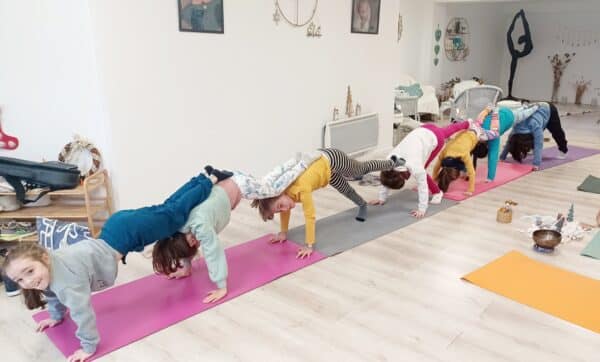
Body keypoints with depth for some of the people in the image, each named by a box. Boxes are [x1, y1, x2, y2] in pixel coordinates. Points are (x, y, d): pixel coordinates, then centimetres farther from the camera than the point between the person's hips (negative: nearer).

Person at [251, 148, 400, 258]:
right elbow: (286, 212, -1)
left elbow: (310, 216, -36)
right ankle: (362, 204, 52)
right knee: (346, 190, 22)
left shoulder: (302, 189, -40)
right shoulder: (282, 190, -19)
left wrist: (309, 245, -33)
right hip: (319, 161, 4)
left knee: (363, 169, 23)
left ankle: (394, 163, 51)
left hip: (331, 159, -4)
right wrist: (283, 232, 3)